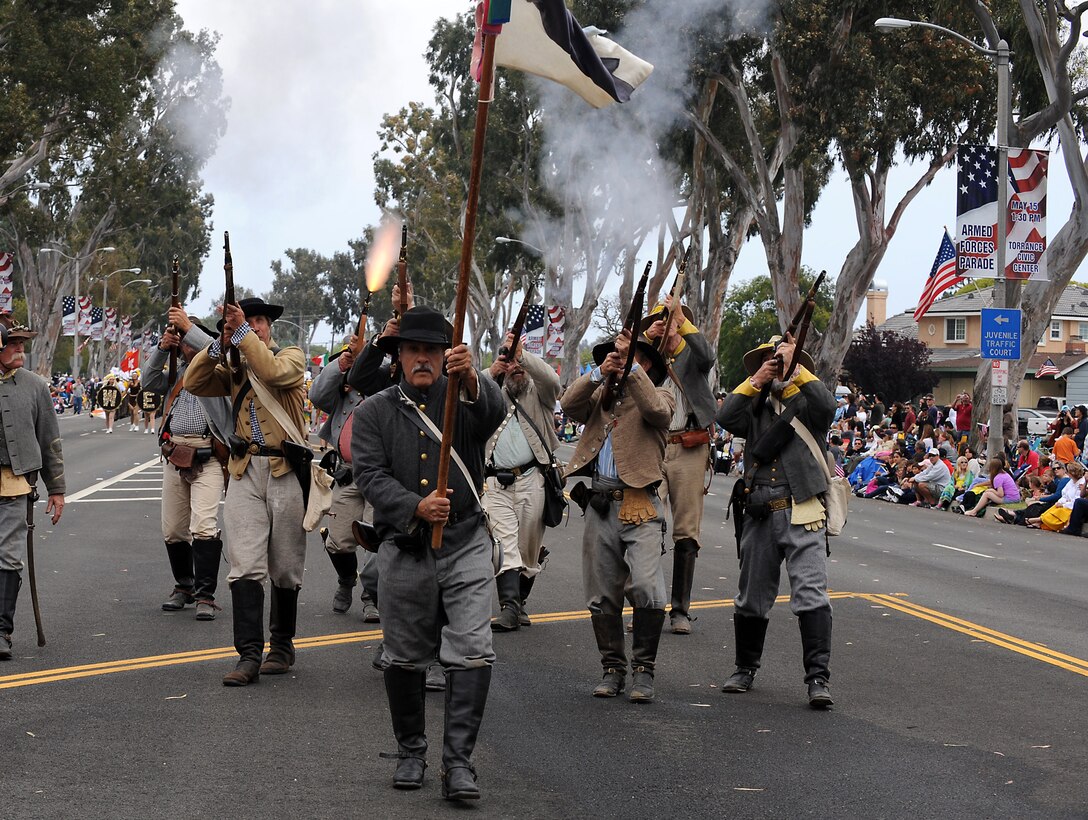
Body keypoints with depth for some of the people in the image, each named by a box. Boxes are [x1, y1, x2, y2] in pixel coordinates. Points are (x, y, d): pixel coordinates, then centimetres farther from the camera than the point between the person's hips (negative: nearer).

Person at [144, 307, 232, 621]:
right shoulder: (177, 373, 21)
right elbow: (149, 383, 12)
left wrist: (189, 326, -15)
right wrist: (161, 348, 2)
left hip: (207, 456, -6)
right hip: (174, 454, 6)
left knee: (204, 526, -17)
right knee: (173, 530, 10)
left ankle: (205, 595, -15)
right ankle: (184, 586, 26)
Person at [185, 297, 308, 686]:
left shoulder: (292, 357, 6)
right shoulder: (234, 367, 16)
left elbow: (273, 372, -17)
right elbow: (193, 383, 0)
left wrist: (244, 333, -16)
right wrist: (220, 343, -9)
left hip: (286, 470, -2)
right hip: (245, 472, 2)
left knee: (285, 569, 7)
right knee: (245, 567, -9)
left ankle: (282, 646, 23)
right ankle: (249, 655, -11)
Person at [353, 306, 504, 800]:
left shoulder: (465, 399, 5)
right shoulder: (374, 413, 8)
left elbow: (493, 412, -20)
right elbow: (369, 475, -4)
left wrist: (471, 380, -43)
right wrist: (416, 508, -22)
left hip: (466, 544, -1)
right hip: (404, 550, 1)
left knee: (473, 653, -10)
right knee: (405, 659, 10)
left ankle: (458, 760, -5)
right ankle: (411, 752, 26)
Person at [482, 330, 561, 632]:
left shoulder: (537, 393, 13)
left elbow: (551, 379, -9)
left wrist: (522, 353, -19)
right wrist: (490, 373, -12)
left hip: (532, 481, 0)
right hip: (497, 483, 0)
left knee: (529, 547, 5)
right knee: (505, 545, -12)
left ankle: (520, 601, 19)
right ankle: (509, 607, -21)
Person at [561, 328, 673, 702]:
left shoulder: (661, 396, 10)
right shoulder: (599, 395, 19)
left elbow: (656, 410, -13)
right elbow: (569, 405, 0)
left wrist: (630, 367, -12)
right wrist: (600, 373, -10)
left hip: (641, 507, -4)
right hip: (600, 506, 4)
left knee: (646, 588, -18)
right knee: (602, 597, 7)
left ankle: (643, 668, -4)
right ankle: (613, 668, 20)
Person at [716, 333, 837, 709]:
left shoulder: (805, 405, 7)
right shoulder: (756, 409, 15)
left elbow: (827, 406, -15)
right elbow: (725, 418, -3)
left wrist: (797, 368, -11)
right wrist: (755, 380, -4)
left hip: (802, 516, -4)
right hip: (760, 517, 4)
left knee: (811, 595, -14)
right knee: (752, 600, 14)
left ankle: (818, 678, -15)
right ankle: (745, 668, 32)